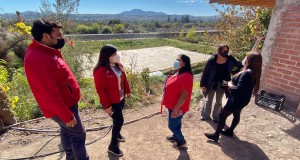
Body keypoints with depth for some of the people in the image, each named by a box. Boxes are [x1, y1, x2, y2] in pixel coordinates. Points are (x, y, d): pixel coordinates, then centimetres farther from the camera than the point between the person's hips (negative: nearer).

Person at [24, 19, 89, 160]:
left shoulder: (44, 52, 4)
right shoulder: (37, 59, -29)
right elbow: (50, 94, -28)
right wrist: (67, 115, -22)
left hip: (65, 102, 10)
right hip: (63, 106, -10)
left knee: (67, 132, 24)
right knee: (78, 134, 7)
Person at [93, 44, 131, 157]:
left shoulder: (118, 65, 1)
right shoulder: (100, 71, -23)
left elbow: (124, 79, 13)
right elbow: (100, 89, -22)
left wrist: (128, 91, 18)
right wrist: (106, 105, -20)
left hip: (121, 98, 8)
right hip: (111, 102, -7)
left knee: (118, 120, 23)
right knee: (119, 121, -1)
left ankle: (117, 134, 51)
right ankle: (113, 146, 19)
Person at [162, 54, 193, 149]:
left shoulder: (186, 77, -28)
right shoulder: (177, 72, 3)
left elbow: (184, 96, -28)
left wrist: (175, 109, -24)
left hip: (177, 107, -9)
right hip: (172, 105, 9)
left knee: (172, 125, 8)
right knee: (176, 122, 26)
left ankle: (182, 141, 30)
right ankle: (176, 136, 49)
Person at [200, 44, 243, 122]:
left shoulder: (230, 60, -13)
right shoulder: (212, 60, -19)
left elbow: (240, 66, 3)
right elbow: (205, 72, -14)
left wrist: (234, 72, -12)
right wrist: (202, 84, -14)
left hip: (222, 84, 2)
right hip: (211, 84, -2)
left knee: (218, 101, 18)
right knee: (208, 100, 16)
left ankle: (216, 117, 38)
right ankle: (205, 115, 35)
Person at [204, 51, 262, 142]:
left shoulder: (247, 73, -29)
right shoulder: (254, 72, 2)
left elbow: (238, 89, -31)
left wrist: (230, 85, -14)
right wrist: (233, 84, 0)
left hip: (237, 99, -10)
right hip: (242, 99, 10)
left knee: (222, 115, 1)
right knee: (236, 114, 24)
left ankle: (216, 135, 13)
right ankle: (230, 131, 44)